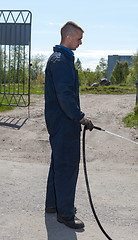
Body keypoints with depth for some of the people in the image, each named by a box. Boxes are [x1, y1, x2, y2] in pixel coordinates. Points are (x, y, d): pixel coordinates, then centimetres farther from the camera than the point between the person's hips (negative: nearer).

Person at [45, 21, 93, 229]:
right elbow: (64, 95, -26)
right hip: (64, 124, -11)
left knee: (58, 163, 18)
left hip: (58, 121, 11)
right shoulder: (60, 61, -17)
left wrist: (77, 117, 23)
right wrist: (80, 117, -25)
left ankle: (53, 204, 31)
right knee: (68, 167, -3)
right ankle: (65, 213, 7)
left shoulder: (62, 58, 17)